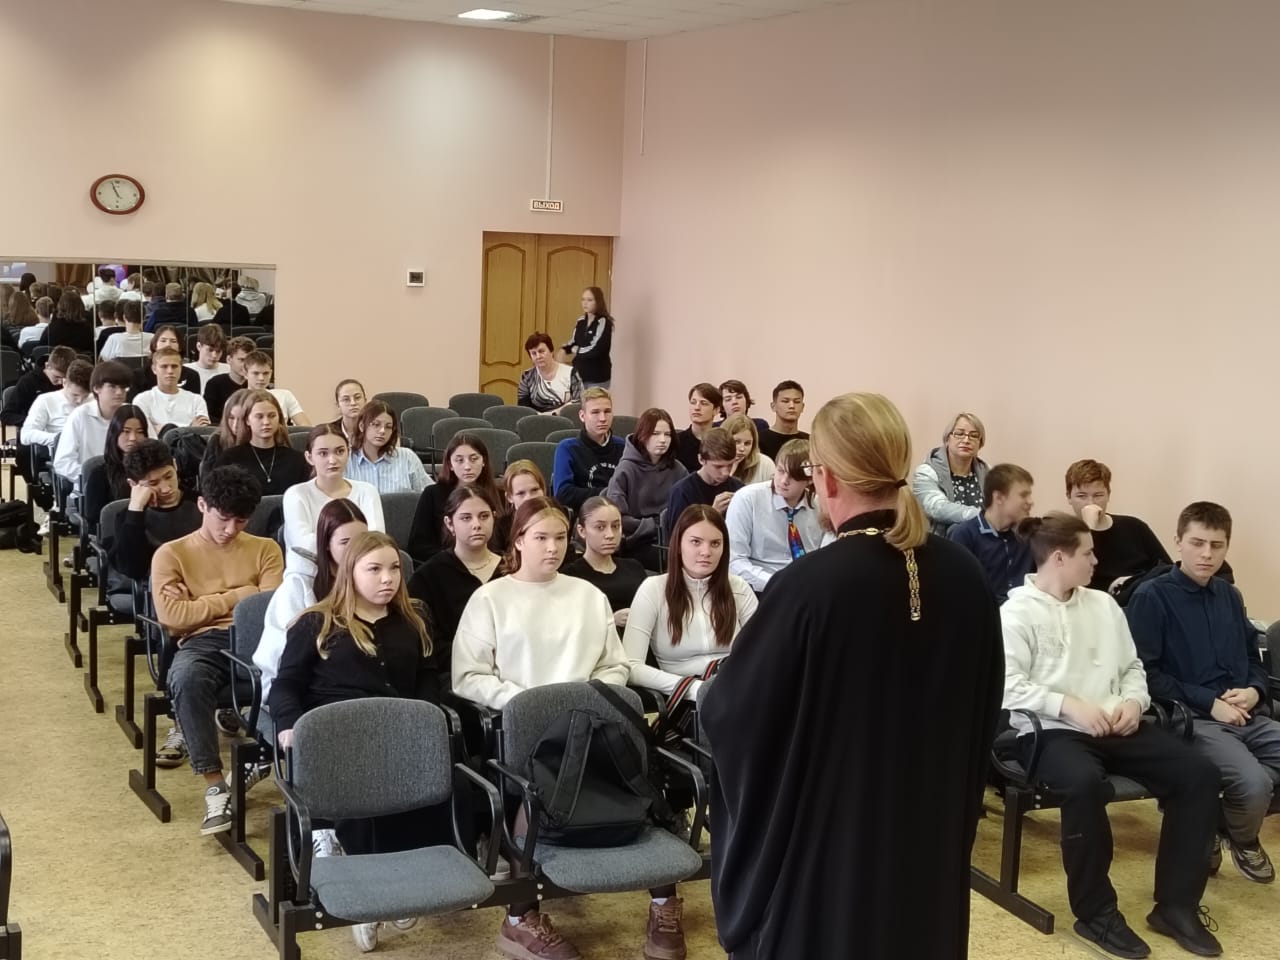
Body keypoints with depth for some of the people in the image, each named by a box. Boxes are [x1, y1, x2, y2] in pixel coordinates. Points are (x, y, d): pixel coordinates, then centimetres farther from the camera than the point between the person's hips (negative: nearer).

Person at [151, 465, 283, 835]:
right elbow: (172, 616, -3)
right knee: (187, 679, -38)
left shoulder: (265, 548, 17)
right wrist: (236, 598, 3)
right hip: (202, 644, 0)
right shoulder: (171, 554, 13)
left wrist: (202, 604, 1)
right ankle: (215, 787, -32)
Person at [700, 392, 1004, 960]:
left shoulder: (810, 585, -23)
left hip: (823, 849, -5)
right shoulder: (964, 576, -5)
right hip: (929, 839, 5)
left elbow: (731, 711, -13)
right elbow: (983, 710, 7)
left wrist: (708, 692, 9)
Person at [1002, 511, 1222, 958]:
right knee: (1085, 782, -39)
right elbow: (1008, 685, -14)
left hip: (1114, 728, 7)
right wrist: (1070, 706, -21)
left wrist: (1133, 700, -3)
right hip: (1051, 731, -6)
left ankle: (1175, 905, -6)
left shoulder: (1103, 604, 16)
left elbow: (1132, 667, 19)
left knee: (1199, 772, -13)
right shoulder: (1017, 611, -4)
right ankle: (1096, 912, -20)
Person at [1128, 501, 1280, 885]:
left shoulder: (1229, 596, 17)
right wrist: (1209, 703, -14)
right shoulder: (1152, 596, -5)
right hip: (1191, 720, -7)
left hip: (1246, 717, 7)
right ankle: (1242, 838, 7)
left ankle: (1226, 820, 10)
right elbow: (1146, 674, -11)